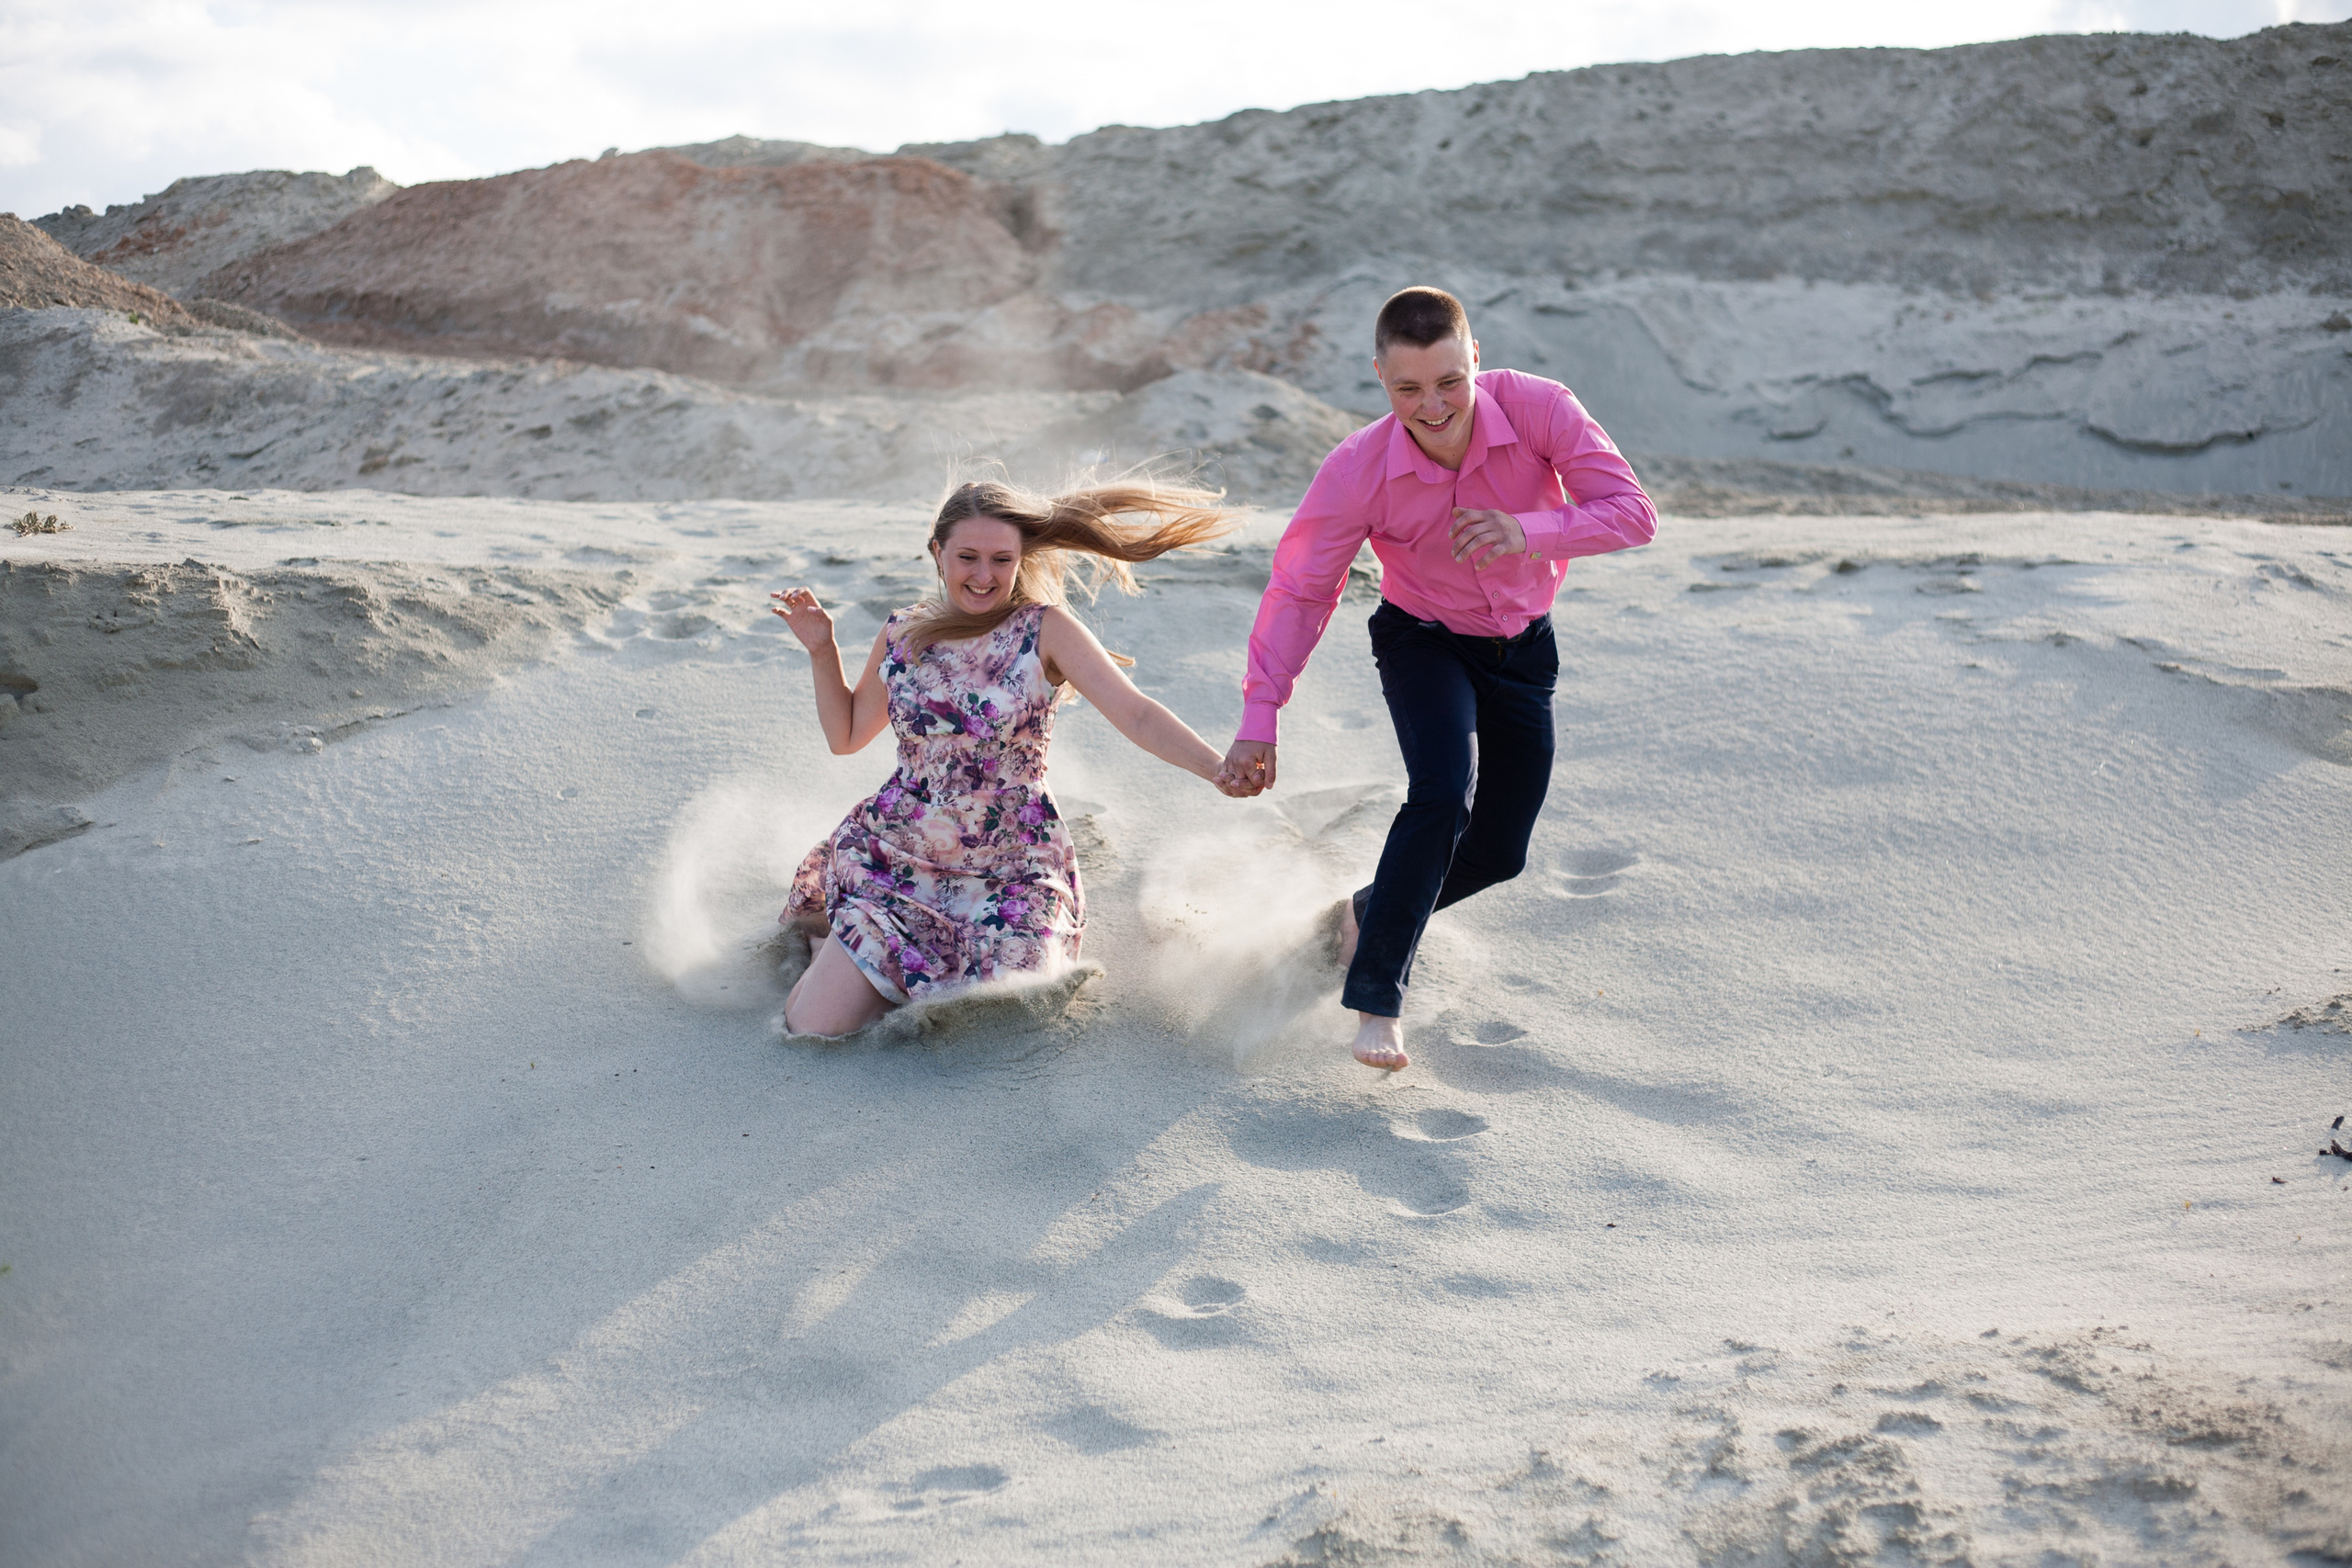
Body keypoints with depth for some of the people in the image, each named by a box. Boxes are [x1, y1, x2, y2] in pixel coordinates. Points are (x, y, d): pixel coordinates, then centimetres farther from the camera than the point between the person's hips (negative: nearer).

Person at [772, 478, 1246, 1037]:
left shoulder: (1045, 630, -8)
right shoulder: (902, 633, 3)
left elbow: (1135, 714, -19)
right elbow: (845, 735, 17)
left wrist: (1219, 769, -33)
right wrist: (821, 649, 5)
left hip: (1011, 873, -2)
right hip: (896, 859, 2)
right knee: (813, 1026, -8)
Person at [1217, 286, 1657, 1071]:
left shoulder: (1539, 409, -27)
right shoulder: (1358, 470, -27)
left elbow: (1633, 512, -26)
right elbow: (1299, 590, -18)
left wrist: (1529, 530, -44)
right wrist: (1259, 720, -22)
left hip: (1523, 645, 3)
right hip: (1424, 641, -3)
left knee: (1499, 851, 8)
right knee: (1443, 794, -29)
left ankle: (1369, 912, 36)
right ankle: (1376, 997, -20)